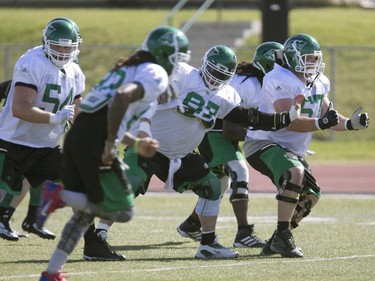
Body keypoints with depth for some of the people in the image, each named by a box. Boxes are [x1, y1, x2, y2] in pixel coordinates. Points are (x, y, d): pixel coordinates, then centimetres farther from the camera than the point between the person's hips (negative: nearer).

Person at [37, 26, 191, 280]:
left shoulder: (130, 69, 27)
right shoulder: (156, 75, -2)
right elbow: (122, 96, -22)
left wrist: (136, 144, 32)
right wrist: (111, 144, -20)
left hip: (76, 135, 9)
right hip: (95, 144, -9)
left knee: (85, 211, 20)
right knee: (123, 211, -1)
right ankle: (60, 195, -13)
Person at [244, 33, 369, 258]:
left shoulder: (320, 83, 8)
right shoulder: (280, 80, -21)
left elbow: (329, 117, 10)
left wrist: (350, 124, -9)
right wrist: (320, 124, -39)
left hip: (292, 151, 10)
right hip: (263, 144, -10)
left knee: (310, 195, 11)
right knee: (295, 173, -35)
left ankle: (276, 242, 25)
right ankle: (283, 236, -33)